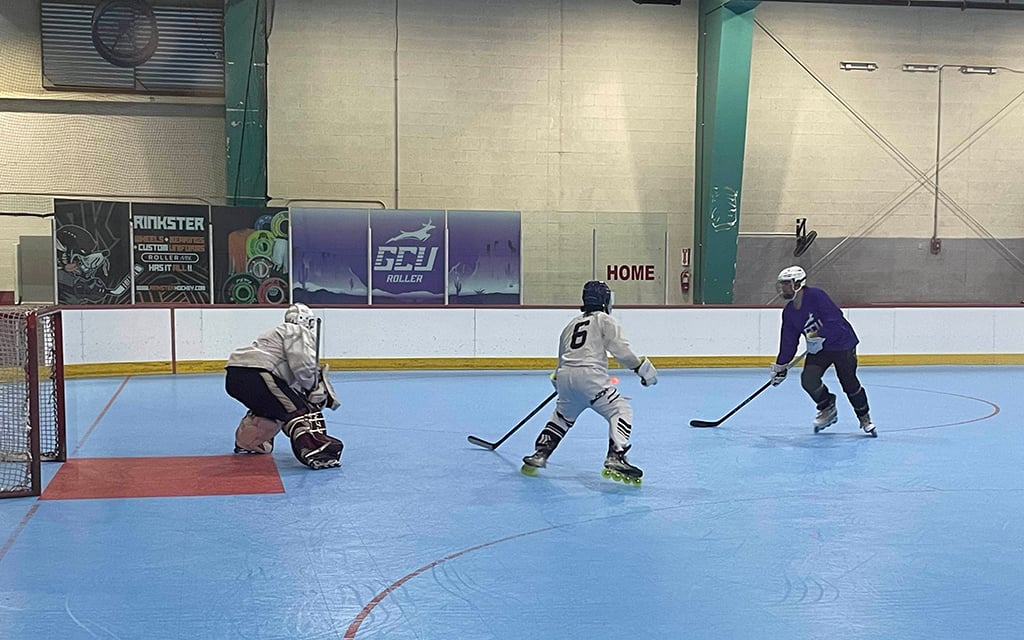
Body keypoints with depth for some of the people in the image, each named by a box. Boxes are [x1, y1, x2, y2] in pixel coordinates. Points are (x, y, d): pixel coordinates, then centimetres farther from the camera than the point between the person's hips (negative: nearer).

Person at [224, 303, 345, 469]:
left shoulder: (281, 331, 34)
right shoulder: (299, 331, 7)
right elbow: (302, 365, -11)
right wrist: (313, 387, 4)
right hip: (255, 375, -9)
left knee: (270, 407, 35)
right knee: (299, 409, -10)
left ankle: (245, 442, 45)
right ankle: (313, 450, -30)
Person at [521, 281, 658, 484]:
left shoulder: (572, 323, 26)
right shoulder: (605, 320, 8)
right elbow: (620, 349, -5)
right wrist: (641, 367, 3)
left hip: (565, 375, 7)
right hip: (589, 375, -7)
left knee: (562, 415, 28)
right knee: (621, 411, -2)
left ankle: (539, 455, 23)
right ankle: (615, 459, -18)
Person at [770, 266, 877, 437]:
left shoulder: (815, 296, -20)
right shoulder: (789, 313, 3)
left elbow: (835, 319, -27)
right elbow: (788, 341, 8)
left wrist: (819, 336, -29)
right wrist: (780, 365, 6)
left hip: (842, 343, -6)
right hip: (818, 349, 6)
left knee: (849, 383, -7)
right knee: (808, 379, -14)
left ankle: (864, 417, 16)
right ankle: (827, 409, 11)